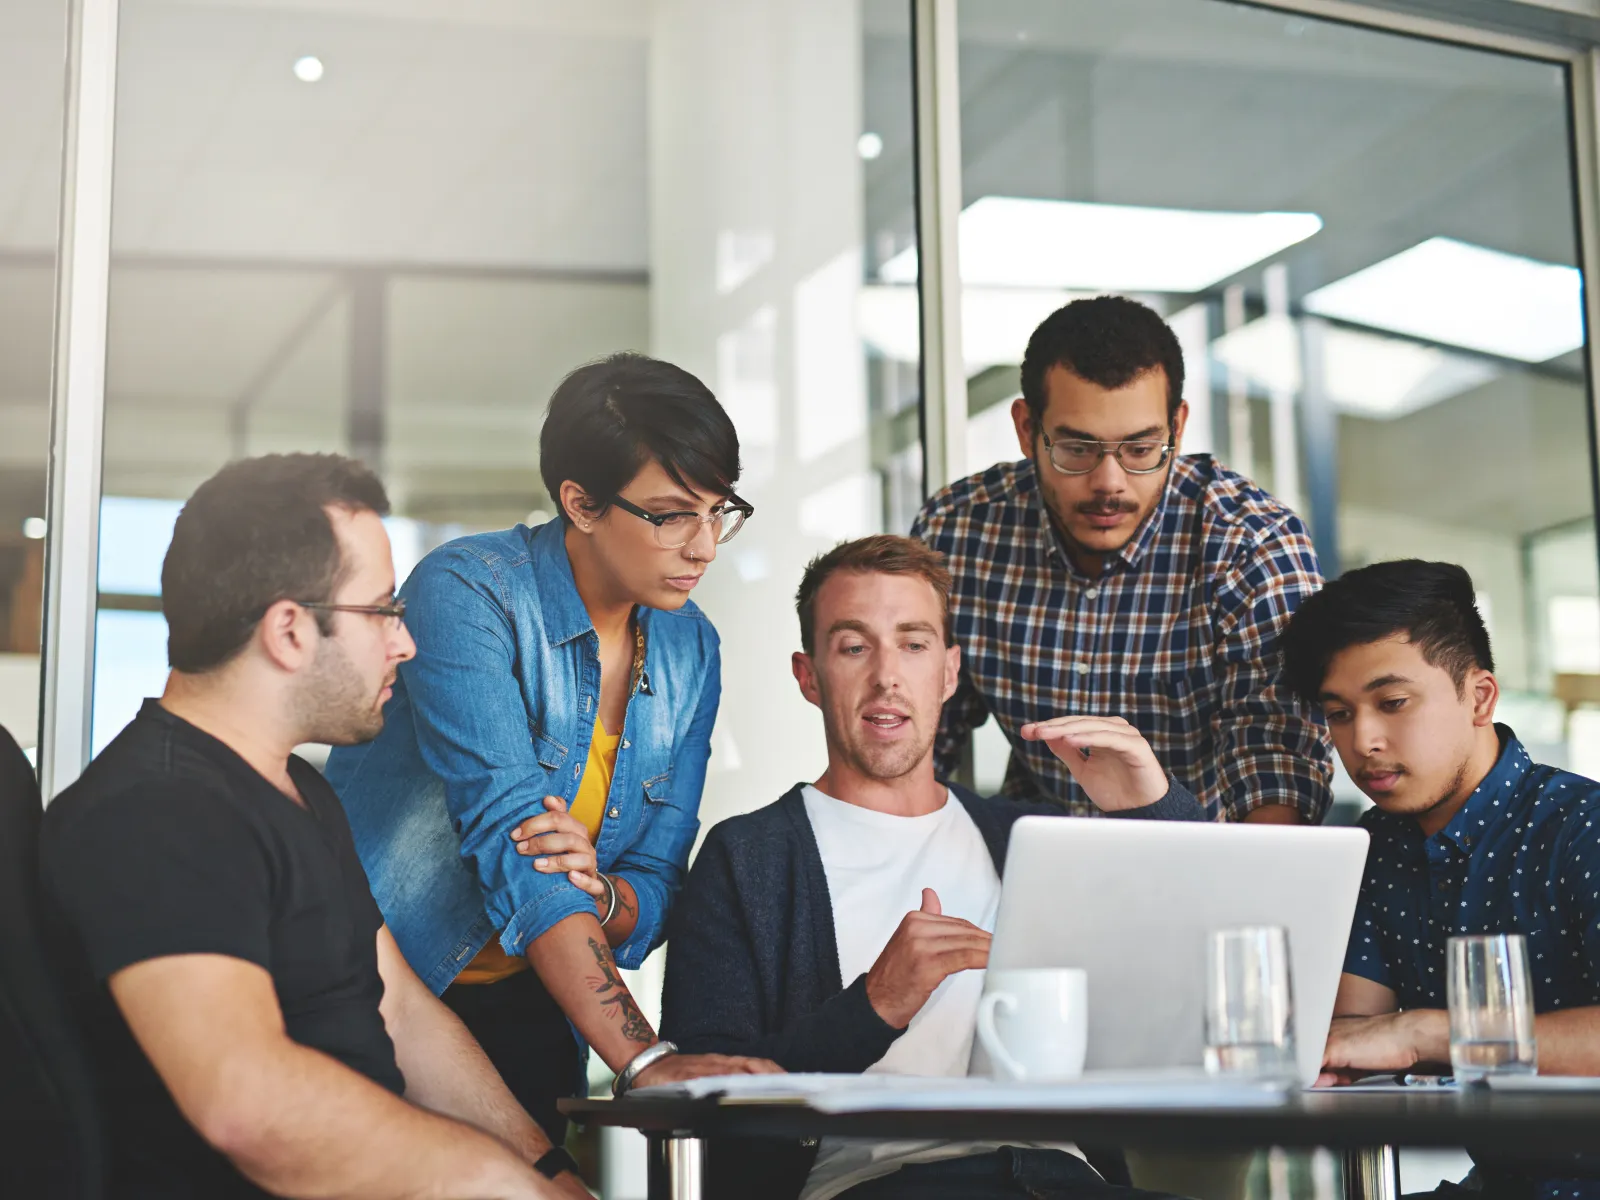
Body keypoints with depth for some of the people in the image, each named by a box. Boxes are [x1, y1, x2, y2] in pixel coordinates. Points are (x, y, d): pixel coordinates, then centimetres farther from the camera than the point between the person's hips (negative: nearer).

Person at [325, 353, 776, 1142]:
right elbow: (509, 838, -27)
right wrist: (644, 1059, -34)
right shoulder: (466, 593, -17)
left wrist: (601, 896, -22)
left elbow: (658, 884, 3)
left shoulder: (688, 648, 2)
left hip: (525, 1015, 5)